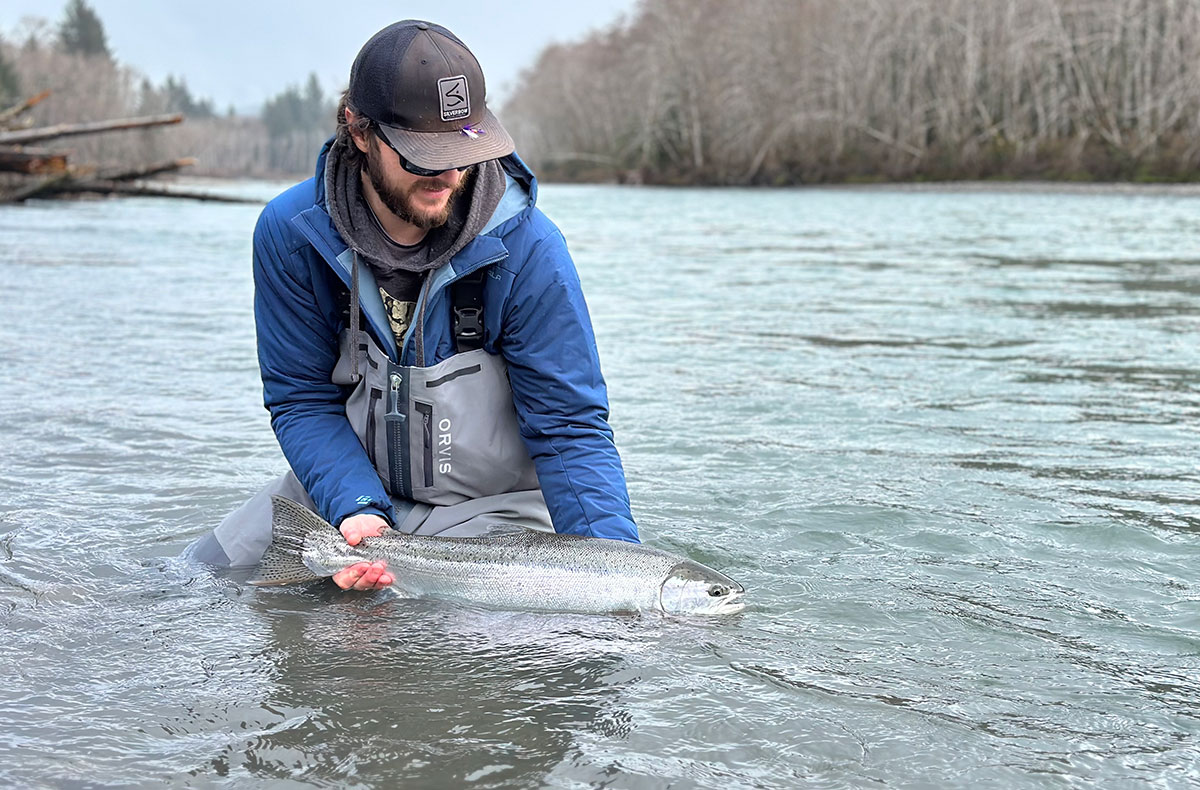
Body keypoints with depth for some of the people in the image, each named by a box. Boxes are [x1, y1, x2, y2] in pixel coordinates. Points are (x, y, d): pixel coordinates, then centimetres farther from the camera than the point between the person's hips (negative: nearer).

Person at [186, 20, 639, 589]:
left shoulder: (527, 249, -19)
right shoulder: (289, 234, -12)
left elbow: (570, 427, -16)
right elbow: (303, 401, -7)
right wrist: (355, 510, -24)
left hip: (491, 507, -2)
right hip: (346, 492, 3)